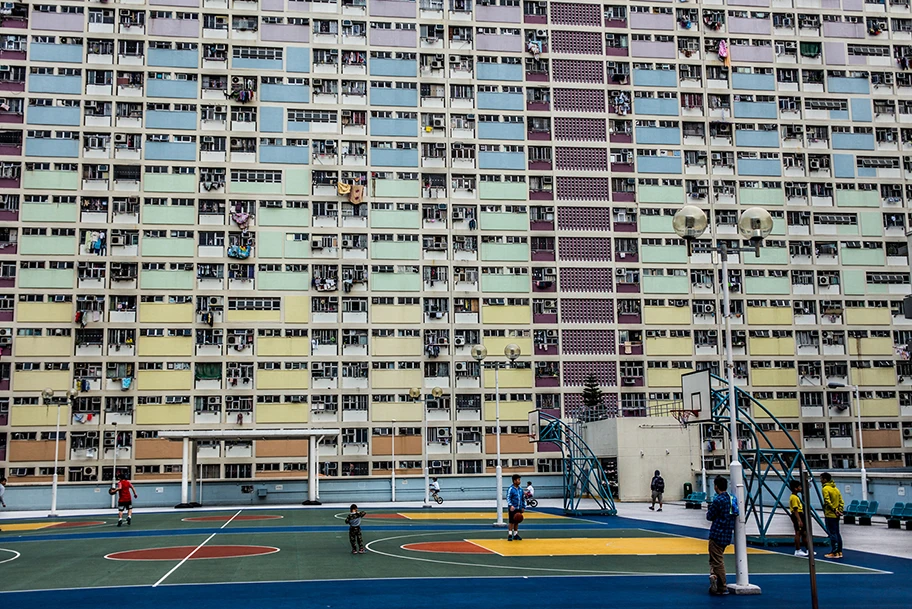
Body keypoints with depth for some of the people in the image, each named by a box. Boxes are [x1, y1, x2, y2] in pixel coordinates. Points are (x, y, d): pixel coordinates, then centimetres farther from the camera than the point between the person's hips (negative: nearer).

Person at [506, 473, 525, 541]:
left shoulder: (520, 489, 10)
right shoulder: (510, 489, -9)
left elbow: (523, 499, 18)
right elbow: (508, 498, -16)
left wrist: (523, 507, 14)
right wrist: (510, 505, -28)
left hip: (519, 509, 6)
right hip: (513, 509, -6)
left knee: (517, 522, 11)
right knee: (512, 522, -4)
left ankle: (515, 534, 19)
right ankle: (510, 535, 3)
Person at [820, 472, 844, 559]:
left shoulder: (825, 489, -12)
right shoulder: (836, 488, 13)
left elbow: (828, 502, -20)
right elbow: (841, 501, 10)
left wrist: (834, 510, -14)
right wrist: (839, 510, 3)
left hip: (830, 515, -8)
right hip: (836, 515, 8)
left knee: (832, 534, -4)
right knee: (837, 533, 12)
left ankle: (834, 553, -1)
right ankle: (839, 552, 16)